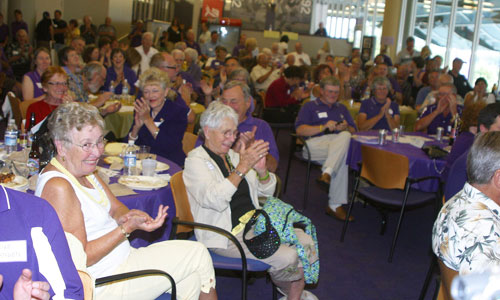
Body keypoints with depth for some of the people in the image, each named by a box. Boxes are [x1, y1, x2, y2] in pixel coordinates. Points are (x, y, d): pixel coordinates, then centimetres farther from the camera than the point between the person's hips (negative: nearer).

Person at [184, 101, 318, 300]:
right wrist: (242, 167, -29)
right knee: (287, 257, -21)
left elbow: (267, 191, 15)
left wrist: (262, 170, -7)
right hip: (226, 234, -8)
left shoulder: (233, 155, 14)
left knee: (305, 240, -11)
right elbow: (215, 200, -26)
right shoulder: (196, 161, -8)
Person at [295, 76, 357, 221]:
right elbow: (300, 129, 2)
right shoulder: (310, 106, 19)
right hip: (315, 143, -4)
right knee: (342, 157, -35)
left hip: (340, 141, 4)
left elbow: (353, 131, 24)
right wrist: (323, 127, -10)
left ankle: (327, 172, -41)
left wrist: (346, 127, -1)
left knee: (345, 136, -35)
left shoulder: (342, 108, 34)